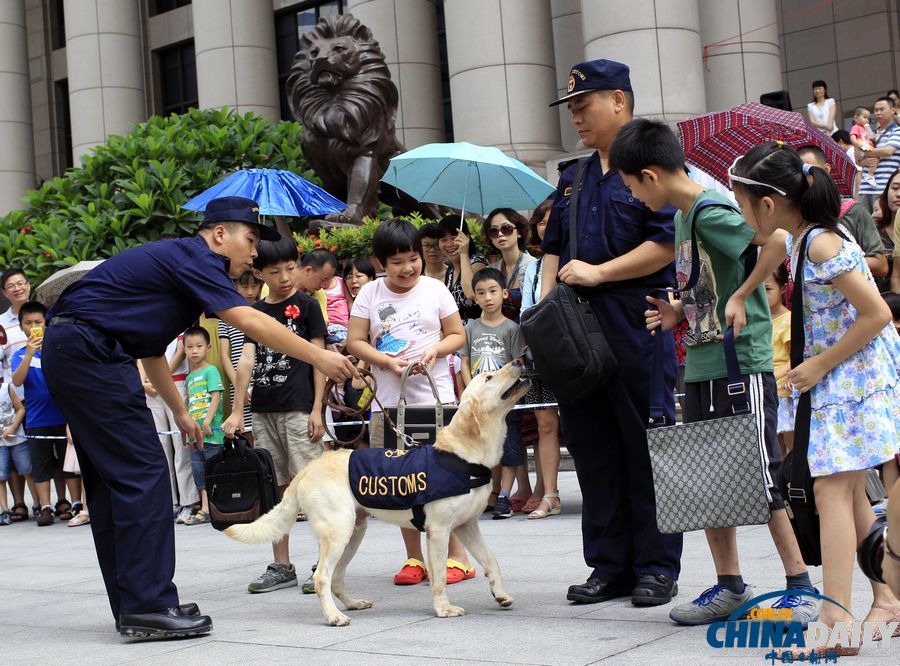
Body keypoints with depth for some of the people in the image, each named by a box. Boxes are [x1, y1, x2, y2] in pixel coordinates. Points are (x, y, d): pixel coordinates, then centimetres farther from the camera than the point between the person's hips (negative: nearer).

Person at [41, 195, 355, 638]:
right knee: (142, 473, -10)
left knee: (112, 481, 11)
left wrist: (180, 412, 30)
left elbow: (150, 349, 28)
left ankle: (133, 606, 16)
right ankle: (147, 606, -9)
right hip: (88, 350, -11)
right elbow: (250, 323, -18)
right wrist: (318, 357, -14)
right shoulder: (193, 257, -9)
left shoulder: (178, 262, 21)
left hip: (69, 353, 11)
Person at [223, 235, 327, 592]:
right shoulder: (255, 312, 12)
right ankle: (282, 566, 15)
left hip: (299, 409, -5)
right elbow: (247, 360, 7)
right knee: (275, 489, 8)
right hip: (263, 411, 5)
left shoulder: (306, 305, 1)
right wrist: (237, 411, 0)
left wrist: (317, 409, -8)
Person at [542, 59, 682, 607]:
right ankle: (609, 565, 17)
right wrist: (547, 301, 8)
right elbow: (553, 248, 24)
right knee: (592, 446, 8)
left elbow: (668, 243, -14)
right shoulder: (574, 180, 20)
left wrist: (598, 273, -15)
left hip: (638, 320, -7)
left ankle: (657, 567, 8)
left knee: (645, 444, -1)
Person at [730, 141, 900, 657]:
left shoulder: (822, 245, -21)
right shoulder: (801, 239, 5)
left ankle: (836, 618, -16)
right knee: (850, 491, 14)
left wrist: (819, 366, -17)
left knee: (832, 489, -14)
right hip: (839, 379, 9)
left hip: (856, 374, -9)